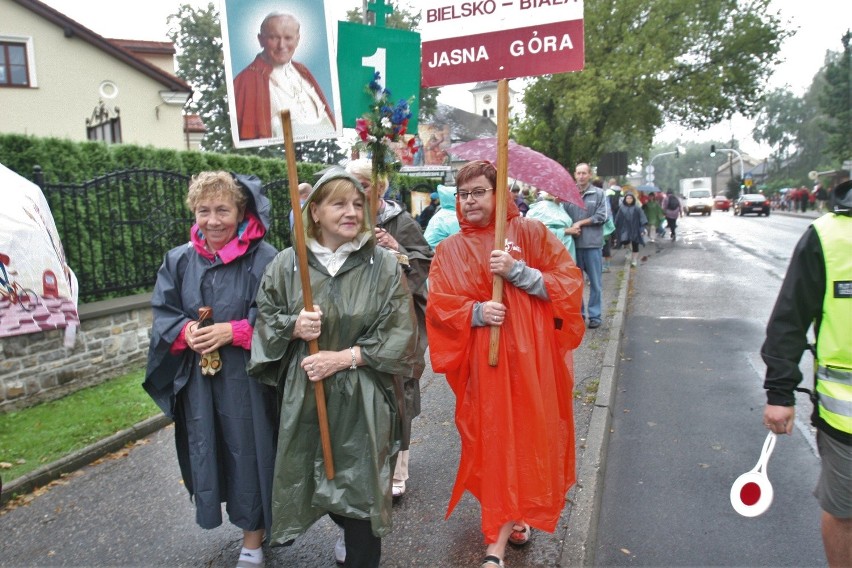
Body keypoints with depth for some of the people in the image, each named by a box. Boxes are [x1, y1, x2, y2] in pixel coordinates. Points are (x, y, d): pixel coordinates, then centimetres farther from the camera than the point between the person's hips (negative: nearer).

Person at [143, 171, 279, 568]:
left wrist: (232, 332, -21)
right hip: (197, 381, 5)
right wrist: (186, 331, -13)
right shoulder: (179, 260, 4)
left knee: (249, 451, 6)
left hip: (247, 380, -4)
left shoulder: (262, 259, -10)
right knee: (208, 452, 14)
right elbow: (162, 314, 7)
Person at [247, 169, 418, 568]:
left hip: (363, 399, -2)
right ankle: (351, 529, 49)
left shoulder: (383, 264, -5)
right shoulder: (287, 264, 0)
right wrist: (293, 327, -13)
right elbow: (264, 318, 9)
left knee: (360, 485, 5)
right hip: (303, 396, 3)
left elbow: (400, 333, -8)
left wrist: (345, 358, -16)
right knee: (315, 480, 17)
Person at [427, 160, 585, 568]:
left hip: (531, 356, 0)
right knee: (493, 439, 3)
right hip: (483, 361, 1)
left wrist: (517, 272, -17)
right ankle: (512, 520, 23)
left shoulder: (530, 233, 0)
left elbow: (570, 282, -4)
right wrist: (476, 311, -19)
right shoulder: (449, 250, 4)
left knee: (527, 432, 8)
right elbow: (438, 306, -1)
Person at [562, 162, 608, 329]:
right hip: (574, 242, 2)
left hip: (593, 243, -2)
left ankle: (595, 315, 12)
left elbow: (602, 216, -4)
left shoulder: (598, 194, 3)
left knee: (595, 282, 2)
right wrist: (569, 229, -16)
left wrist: (580, 223, -7)